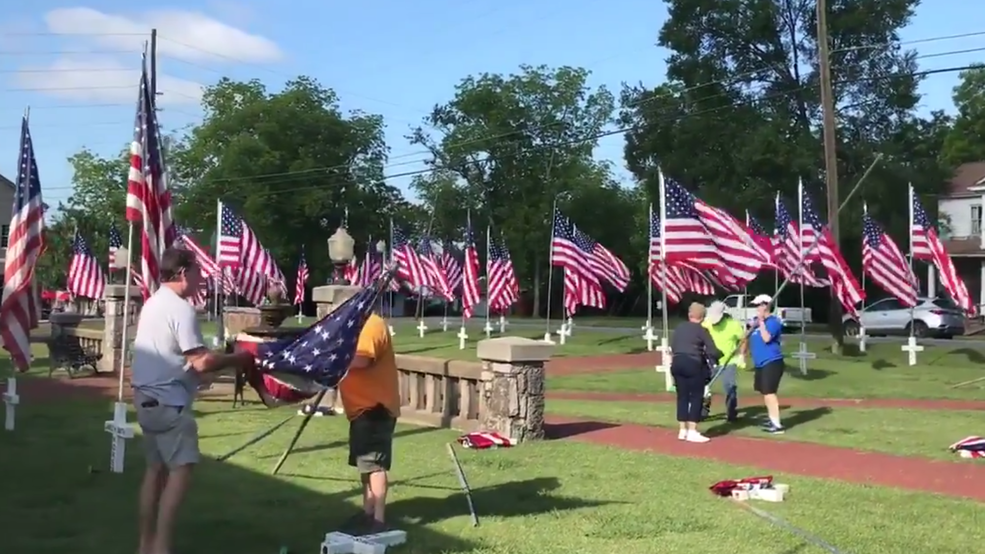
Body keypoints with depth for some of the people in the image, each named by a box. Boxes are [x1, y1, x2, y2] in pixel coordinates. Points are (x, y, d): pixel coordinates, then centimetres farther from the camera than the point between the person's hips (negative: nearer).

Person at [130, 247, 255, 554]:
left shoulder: (153, 303, 14)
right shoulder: (181, 309, -17)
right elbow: (200, 362, -21)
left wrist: (222, 358, 14)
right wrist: (237, 359, -8)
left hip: (148, 397, 10)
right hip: (168, 400, -10)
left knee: (156, 469, 15)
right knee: (181, 470, -8)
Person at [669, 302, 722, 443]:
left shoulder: (679, 328, 14)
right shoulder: (702, 330, -2)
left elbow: (673, 347, 15)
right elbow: (713, 352, -4)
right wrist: (721, 354, 14)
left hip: (677, 363, 6)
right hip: (693, 364, -6)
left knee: (682, 396, 12)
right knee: (696, 397, 2)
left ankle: (683, 430, 15)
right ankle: (692, 432, -1)